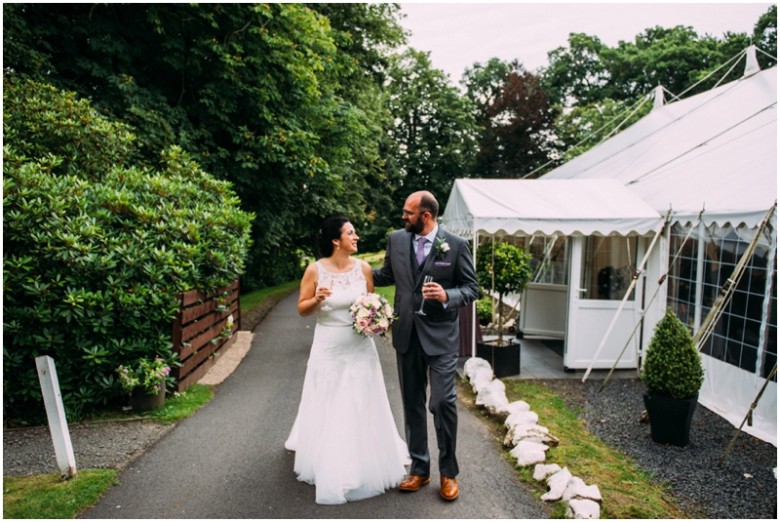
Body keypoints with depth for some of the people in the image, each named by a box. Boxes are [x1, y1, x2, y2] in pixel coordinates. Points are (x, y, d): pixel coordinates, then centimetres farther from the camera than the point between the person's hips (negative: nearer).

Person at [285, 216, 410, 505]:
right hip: (329, 349, -2)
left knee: (361, 406, 10)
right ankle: (330, 468, 27)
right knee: (328, 408, 9)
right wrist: (317, 300, -23)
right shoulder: (315, 269, -10)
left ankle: (366, 463, 31)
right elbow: (302, 308, -3)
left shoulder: (363, 267, -3)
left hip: (359, 348, 2)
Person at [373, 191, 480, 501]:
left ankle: (448, 472, 17)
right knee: (412, 403, 11)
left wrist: (447, 296, -20)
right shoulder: (396, 240, 4)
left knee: (443, 402, -4)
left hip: (440, 335, -4)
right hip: (407, 335, 4)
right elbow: (386, 275, 19)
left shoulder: (456, 245, -6)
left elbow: (471, 288, -3)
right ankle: (419, 468, 26)